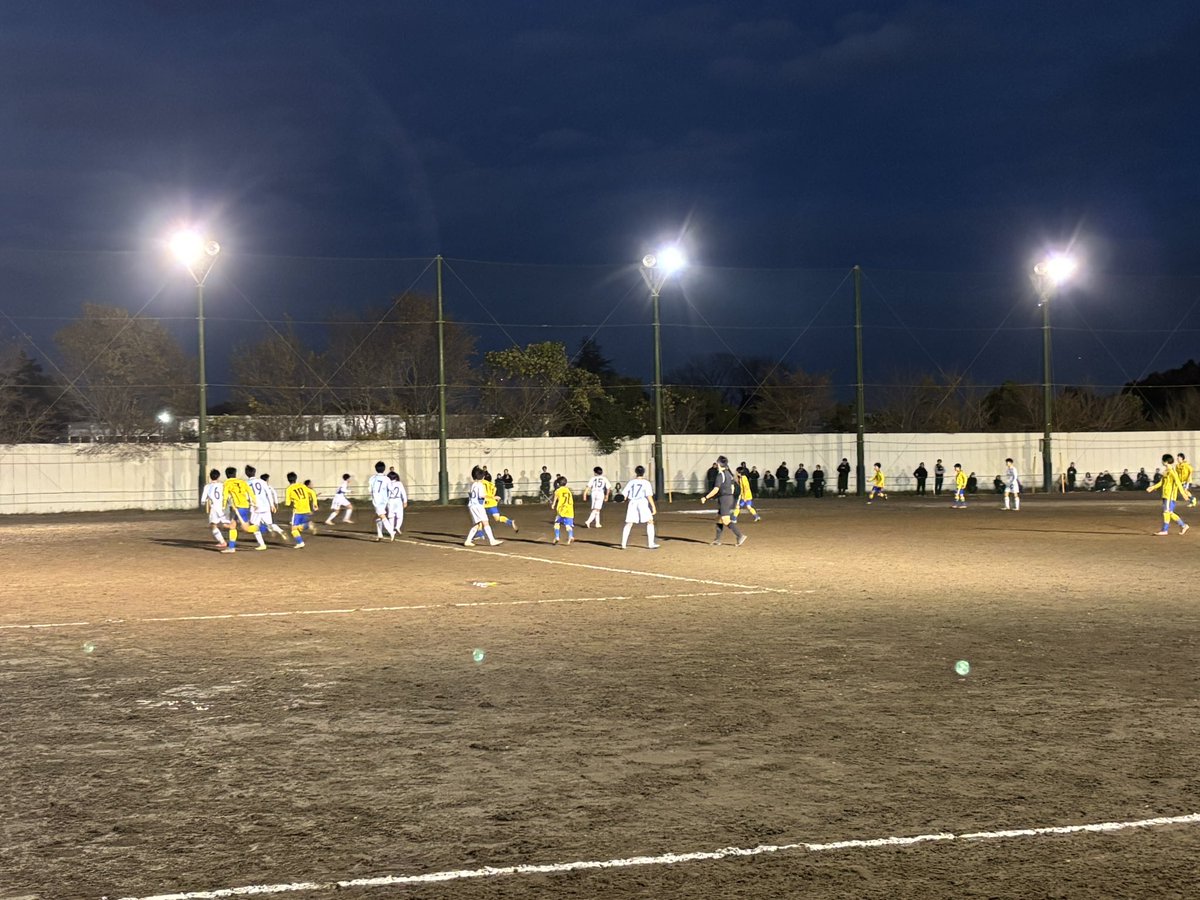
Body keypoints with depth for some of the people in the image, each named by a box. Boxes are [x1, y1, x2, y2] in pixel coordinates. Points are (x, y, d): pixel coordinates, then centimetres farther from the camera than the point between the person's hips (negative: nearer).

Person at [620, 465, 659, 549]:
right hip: (643, 504, -3)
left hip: (632, 503, 3)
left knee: (628, 524, 11)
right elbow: (649, 496, -11)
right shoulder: (646, 483, -2)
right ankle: (651, 543, 0)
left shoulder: (631, 482, 7)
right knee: (650, 522, 7)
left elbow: (624, 496, 4)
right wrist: (653, 507, -10)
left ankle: (623, 544, 7)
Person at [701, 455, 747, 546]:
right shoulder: (728, 473, 12)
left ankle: (740, 536, -15)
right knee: (719, 519, 14)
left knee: (726, 521, -10)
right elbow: (732, 488, 18)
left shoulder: (721, 475, -15)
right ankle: (717, 540, 17)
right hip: (730, 497, 9)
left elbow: (716, 490, -20)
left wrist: (706, 497, -13)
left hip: (724, 499, -9)